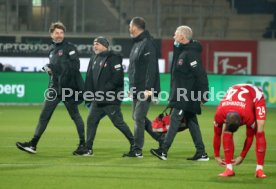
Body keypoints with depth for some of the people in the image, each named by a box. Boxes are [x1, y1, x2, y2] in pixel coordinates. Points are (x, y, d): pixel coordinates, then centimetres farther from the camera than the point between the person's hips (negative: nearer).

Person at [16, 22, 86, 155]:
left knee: (75, 116, 4)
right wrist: (49, 69, 2)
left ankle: (83, 144, 15)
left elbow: (75, 66, -15)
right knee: (44, 116, 0)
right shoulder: (52, 50, 16)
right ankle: (33, 144, -2)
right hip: (55, 88, 6)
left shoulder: (69, 48, -5)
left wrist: (54, 68, -18)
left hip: (69, 87, -6)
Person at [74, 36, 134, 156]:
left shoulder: (113, 58, -9)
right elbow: (89, 79, 18)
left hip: (111, 99, -8)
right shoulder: (94, 60, 16)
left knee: (118, 122, -5)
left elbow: (117, 78, -17)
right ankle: (88, 149, 9)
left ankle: (134, 143, 7)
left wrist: (104, 90, -20)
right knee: (91, 120, 4)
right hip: (97, 100, 8)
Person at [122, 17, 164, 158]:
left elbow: (151, 68, -21)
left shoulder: (148, 44, -15)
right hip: (137, 89, 10)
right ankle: (161, 138, 20)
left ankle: (137, 150, -2)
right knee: (137, 117, 13)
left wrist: (148, 88, -25)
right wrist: (132, 87, 20)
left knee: (139, 117, -8)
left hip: (145, 89, -10)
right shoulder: (137, 43, 16)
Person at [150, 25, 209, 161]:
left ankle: (164, 151, -11)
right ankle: (201, 153, 12)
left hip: (187, 95, -10)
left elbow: (200, 75, -20)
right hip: (180, 94, 10)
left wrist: (203, 95, -20)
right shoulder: (182, 51, 15)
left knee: (175, 119, -10)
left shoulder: (190, 54, -17)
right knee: (191, 122, 10)